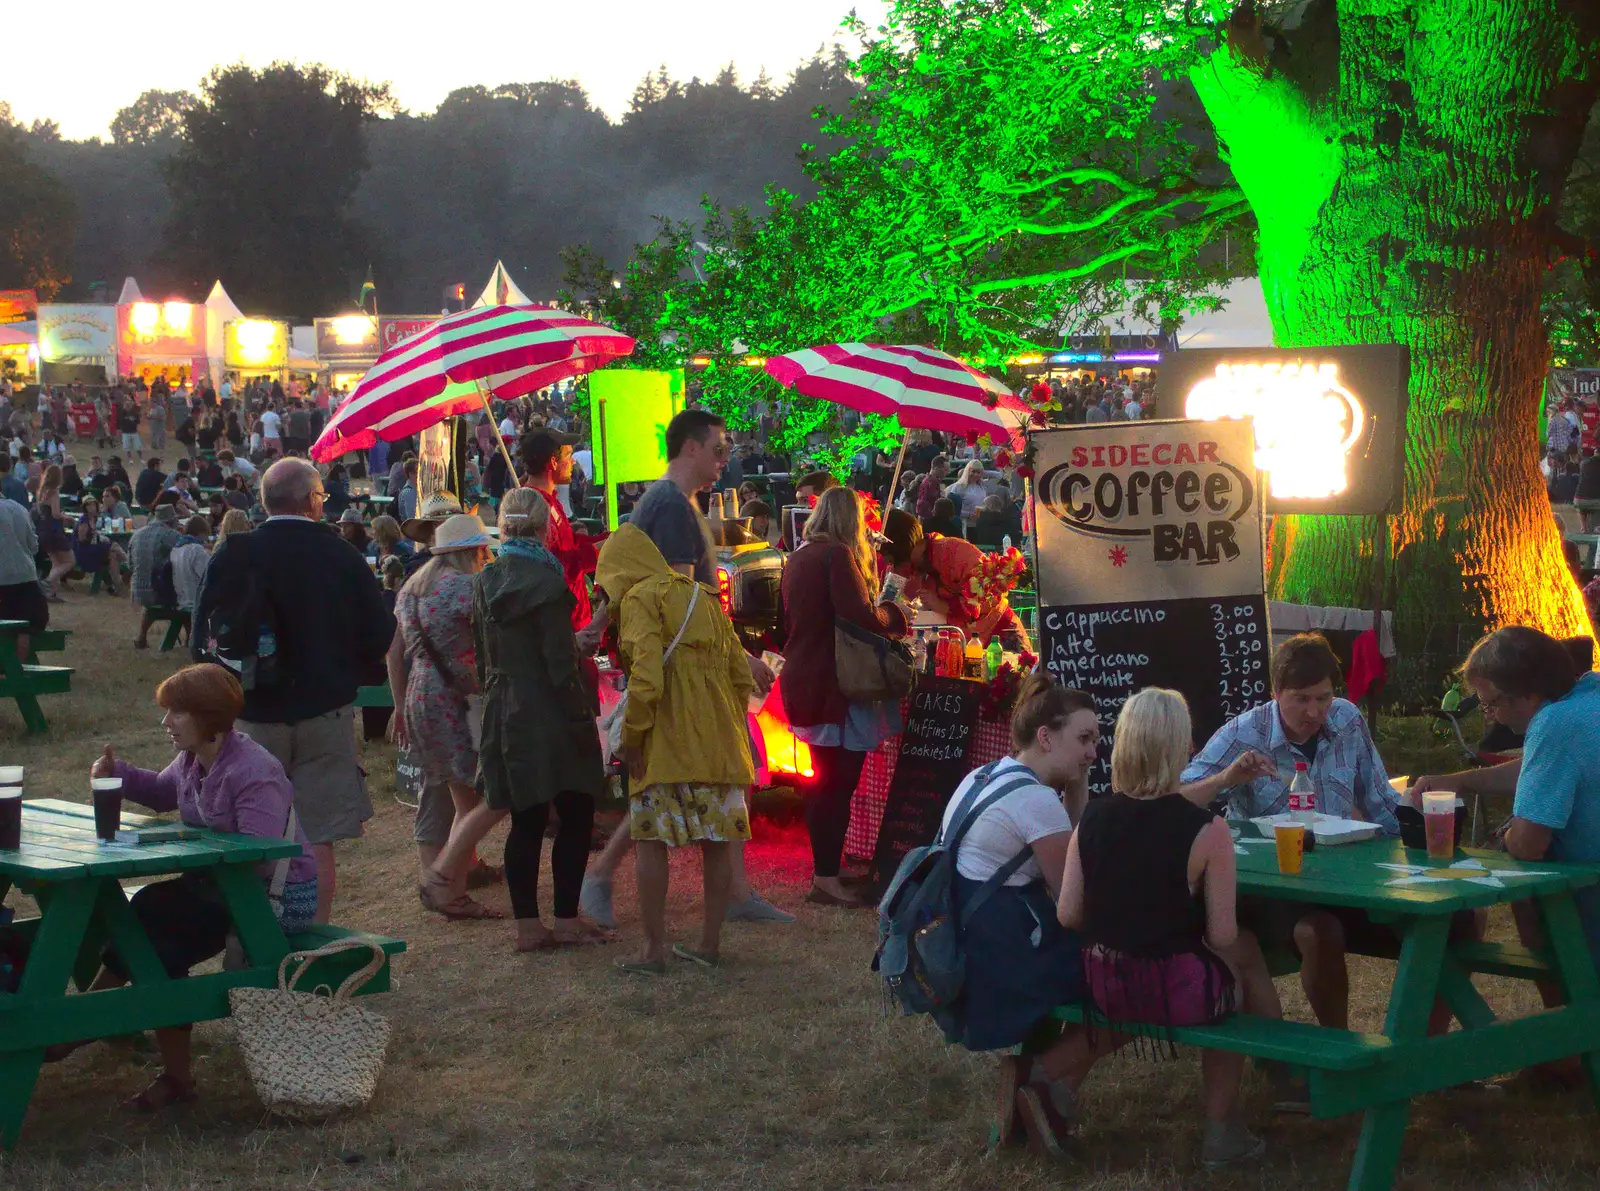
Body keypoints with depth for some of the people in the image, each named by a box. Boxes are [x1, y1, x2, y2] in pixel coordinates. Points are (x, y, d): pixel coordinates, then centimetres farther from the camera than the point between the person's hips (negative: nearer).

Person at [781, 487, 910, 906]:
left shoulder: (798, 558, 13)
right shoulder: (838, 555, -13)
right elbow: (860, 617, -23)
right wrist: (891, 615, -3)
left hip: (802, 680, 9)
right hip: (834, 684, -9)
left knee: (825, 780, 16)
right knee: (840, 781, -6)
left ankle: (824, 869, 22)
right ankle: (826, 878, -7)